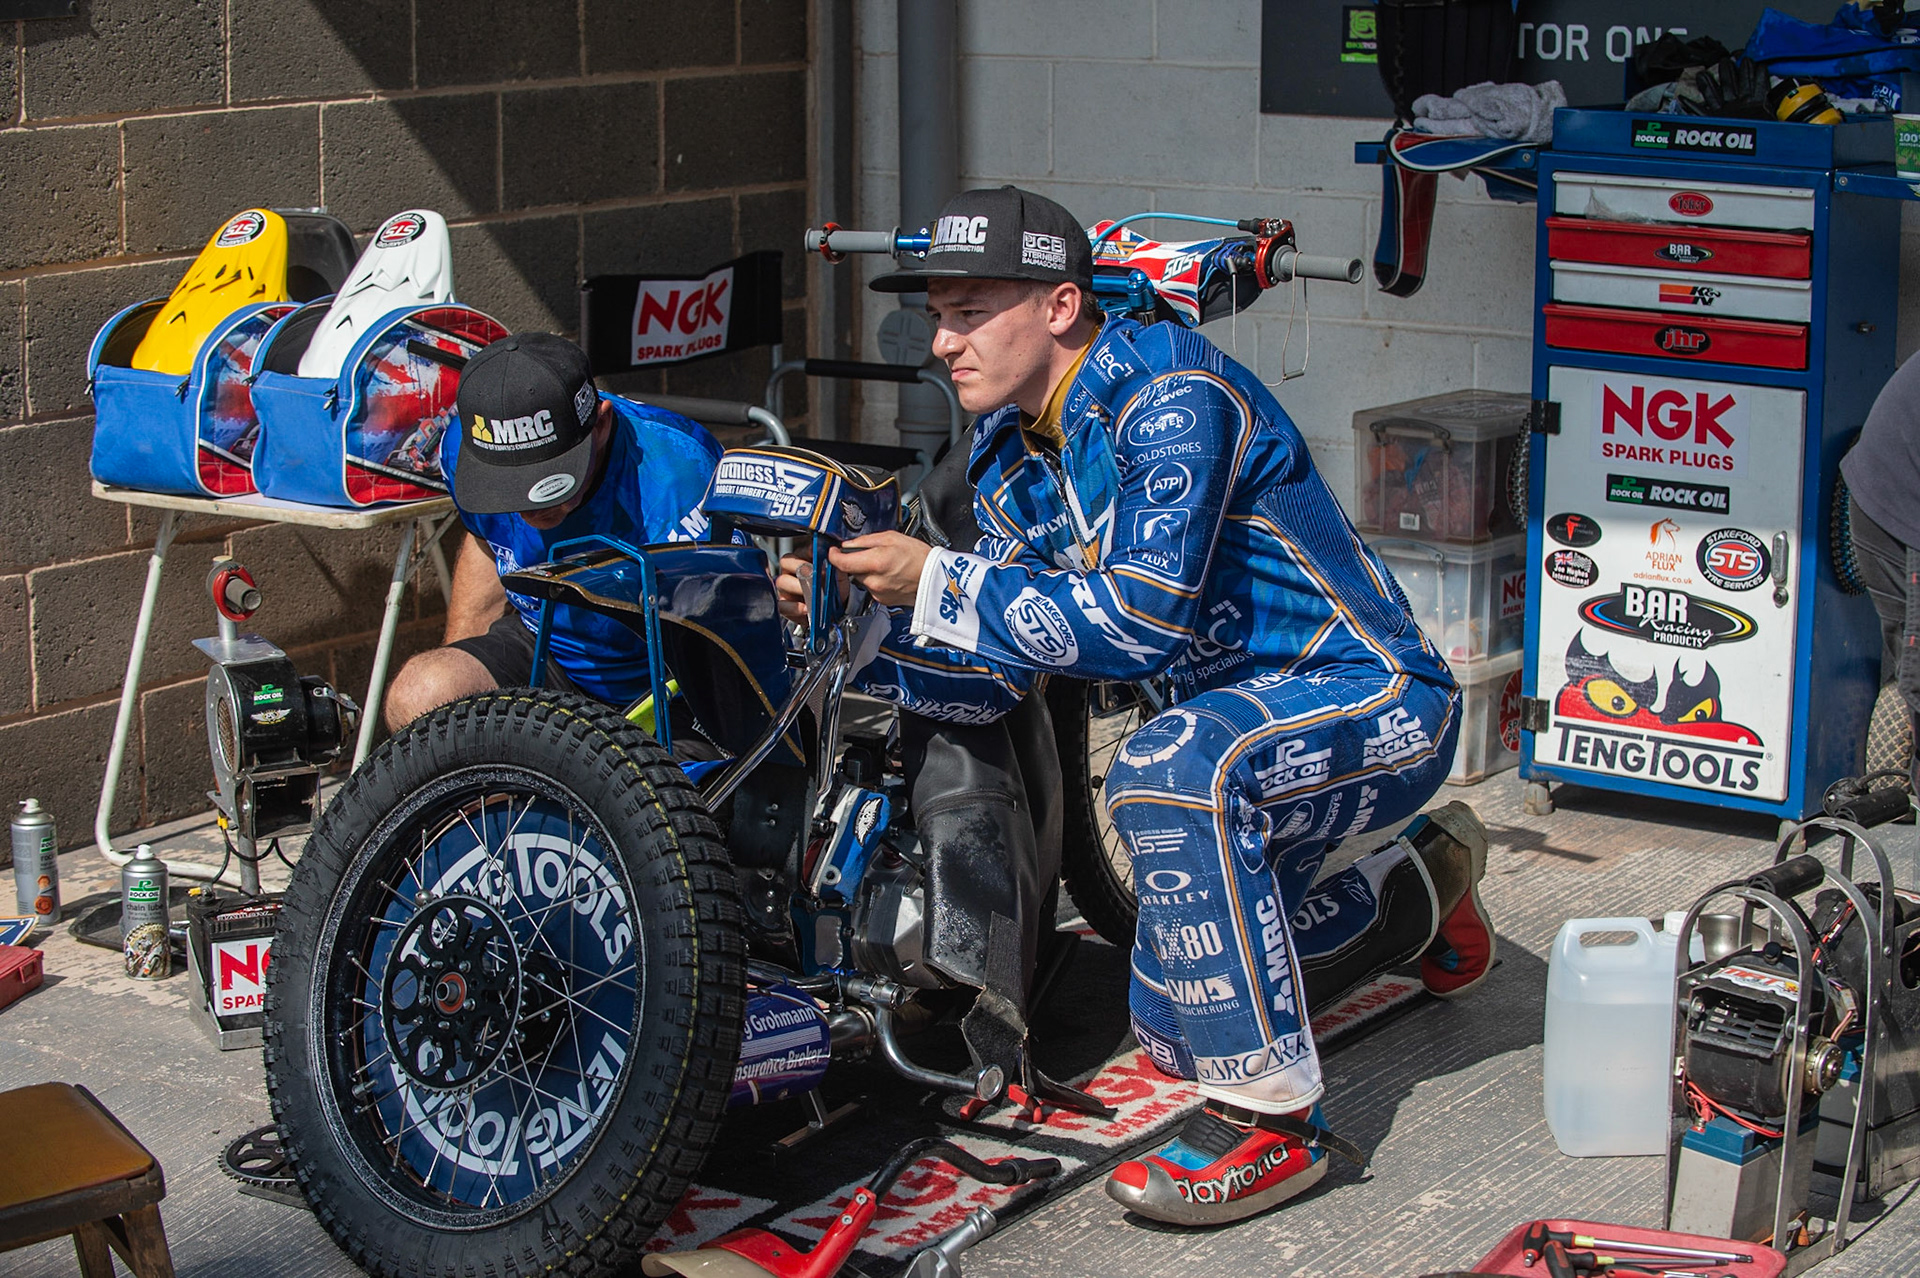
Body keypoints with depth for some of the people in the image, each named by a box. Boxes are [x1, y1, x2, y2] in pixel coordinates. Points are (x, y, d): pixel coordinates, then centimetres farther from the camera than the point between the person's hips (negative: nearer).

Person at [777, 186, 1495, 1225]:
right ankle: (1421, 886, 41)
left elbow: (1144, 623, -32)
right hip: (1253, 716, 10)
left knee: (1169, 771, -40)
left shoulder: (1170, 396, -24)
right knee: (1172, 1031, 18)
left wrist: (938, 584, -29)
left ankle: (1271, 1116, -27)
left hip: (1374, 697, -9)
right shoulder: (1009, 457, 3)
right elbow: (998, 676, 2)